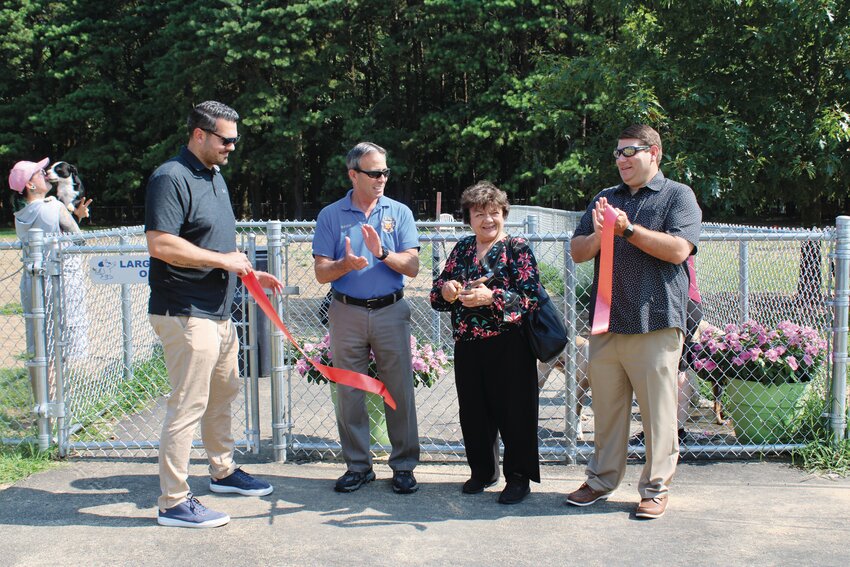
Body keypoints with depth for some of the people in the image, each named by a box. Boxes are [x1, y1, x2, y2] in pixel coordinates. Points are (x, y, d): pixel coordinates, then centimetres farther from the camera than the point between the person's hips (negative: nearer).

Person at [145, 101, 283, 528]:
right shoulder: (171, 178, -14)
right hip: (185, 313, -10)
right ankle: (173, 502, 3)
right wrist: (222, 260, -19)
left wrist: (250, 273, 13)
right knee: (188, 405, -6)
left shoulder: (215, 177, 17)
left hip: (218, 312, 10)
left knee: (223, 394, 21)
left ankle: (223, 472, 37)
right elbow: (160, 244, -24)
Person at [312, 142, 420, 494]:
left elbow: (412, 267, -2)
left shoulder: (399, 213, 6)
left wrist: (381, 253, -19)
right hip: (347, 313, 0)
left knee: (399, 391, 2)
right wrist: (346, 264, -20)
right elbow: (322, 273, 0)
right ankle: (358, 466, 18)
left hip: (391, 311, 0)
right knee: (349, 393, 6)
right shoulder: (331, 215, 4)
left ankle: (404, 465, 13)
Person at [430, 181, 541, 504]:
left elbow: (531, 297, -13)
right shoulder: (462, 249, 12)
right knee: (473, 412, 13)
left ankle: (518, 477, 15)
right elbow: (436, 295, 13)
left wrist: (491, 297, -22)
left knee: (513, 411, 2)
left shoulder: (517, 249, -3)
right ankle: (482, 471, 30)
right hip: (467, 345, 5)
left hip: (508, 347, -5)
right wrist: (446, 290, -10)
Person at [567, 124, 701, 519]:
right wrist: (597, 235, -6)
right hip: (606, 322, 5)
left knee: (658, 412, 0)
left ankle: (656, 488, 12)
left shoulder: (678, 196, 3)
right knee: (606, 408, 11)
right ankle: (601, 479, 23)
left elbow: (678, 249, -12)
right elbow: (577, 251, 14)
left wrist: (628, 229, -13)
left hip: (655, 323, -4)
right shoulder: (605, 199, 18)